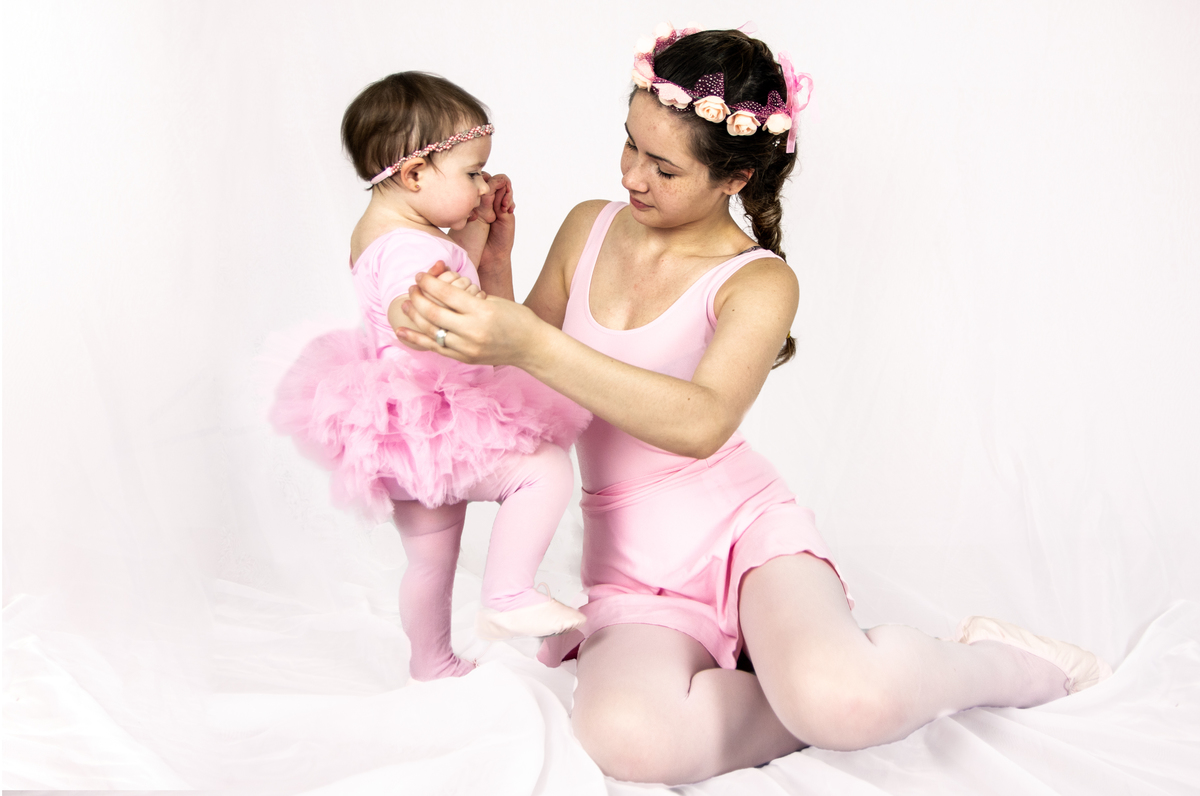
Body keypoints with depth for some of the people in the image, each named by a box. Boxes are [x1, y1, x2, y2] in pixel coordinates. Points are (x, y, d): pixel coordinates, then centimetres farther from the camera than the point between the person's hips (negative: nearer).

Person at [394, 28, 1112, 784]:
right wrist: (490, 281, -5)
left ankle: (997, 662, 0)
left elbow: (702, 423, -28)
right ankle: (871, 693, -9)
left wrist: (529, 343, -37)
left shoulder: (759, 282, -7)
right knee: (629, 739, -32)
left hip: (741, 528, -3)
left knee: (836, 696, -36)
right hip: (628, 559, 3)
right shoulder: (588, 228, 8)